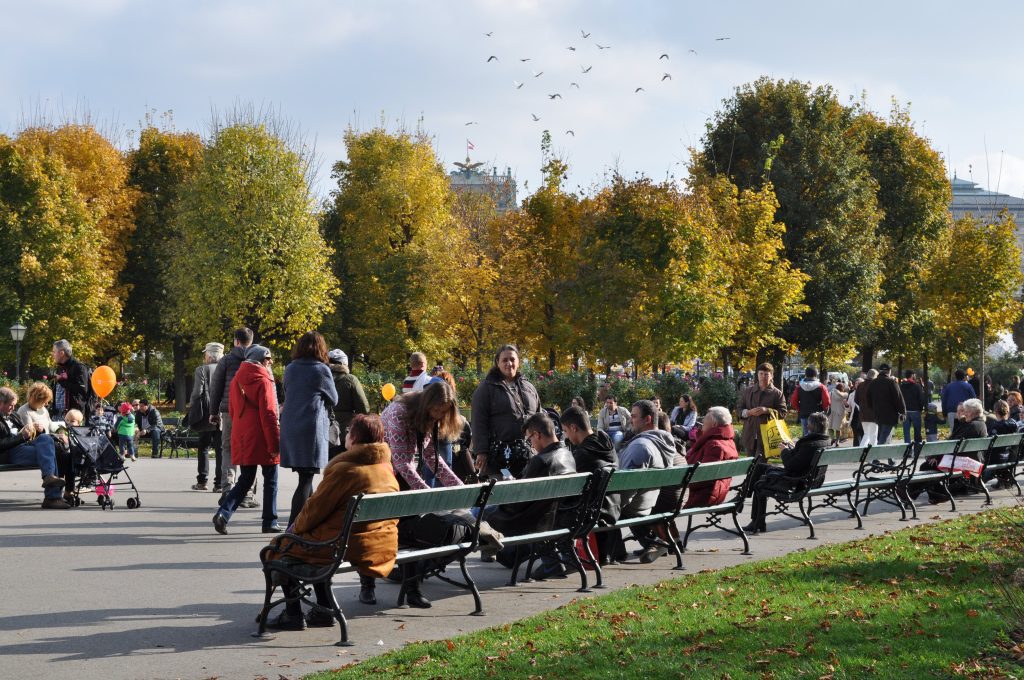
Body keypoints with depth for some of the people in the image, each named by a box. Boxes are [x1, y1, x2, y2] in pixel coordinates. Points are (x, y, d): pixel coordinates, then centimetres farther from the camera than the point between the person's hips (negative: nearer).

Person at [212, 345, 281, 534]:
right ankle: (270, 522, 10)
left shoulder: (237, 380, 9)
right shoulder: (262, 381, -12)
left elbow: (232, 411, 15)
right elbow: (268, 414, -16)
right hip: (261, 439, -7)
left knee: (245, 480, 12)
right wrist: (275, 442, -14)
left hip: (242, 439, 7)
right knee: (270, 480, 6)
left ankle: (223, 513, -7)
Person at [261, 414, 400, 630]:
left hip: (350, 549, -8)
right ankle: (324, 610, 28)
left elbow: (316, 509, -12)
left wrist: (296, 528, 9)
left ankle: (293, 614, 9)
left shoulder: (344, 469, -17)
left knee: (280, 545, 10)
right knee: (314, 541, 31)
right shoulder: (387, 468, 7)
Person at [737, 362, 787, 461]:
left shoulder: (777, 393, 3)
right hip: (749, 433, 4)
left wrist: (767, 410, -16)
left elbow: (783, 413, -2)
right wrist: (749, 412, -8)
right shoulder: (748, 391, 13)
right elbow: (739, 409, 13)